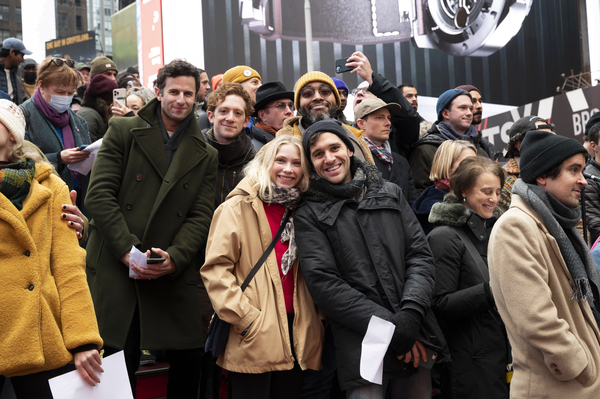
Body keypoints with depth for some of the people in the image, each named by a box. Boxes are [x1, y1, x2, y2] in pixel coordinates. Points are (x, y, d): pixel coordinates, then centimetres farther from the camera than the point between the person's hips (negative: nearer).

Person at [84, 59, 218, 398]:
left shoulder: (206, 156, 12)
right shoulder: (123, 131, 5)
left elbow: (202, 216, 5)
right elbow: (99, 195, -3)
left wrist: (174, 257, -12)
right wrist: (127, 250, -12)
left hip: (174, 273, 2)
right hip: (116, 269, -2)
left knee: (189, 359, 4)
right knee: (119, 366, 0)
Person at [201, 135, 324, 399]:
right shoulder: (238, 207, -2)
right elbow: (215, 268, -9)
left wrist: (317, 316, 9)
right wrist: (246, 319, -15)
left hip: (296, 338, 6)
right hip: (254, 338, -5)